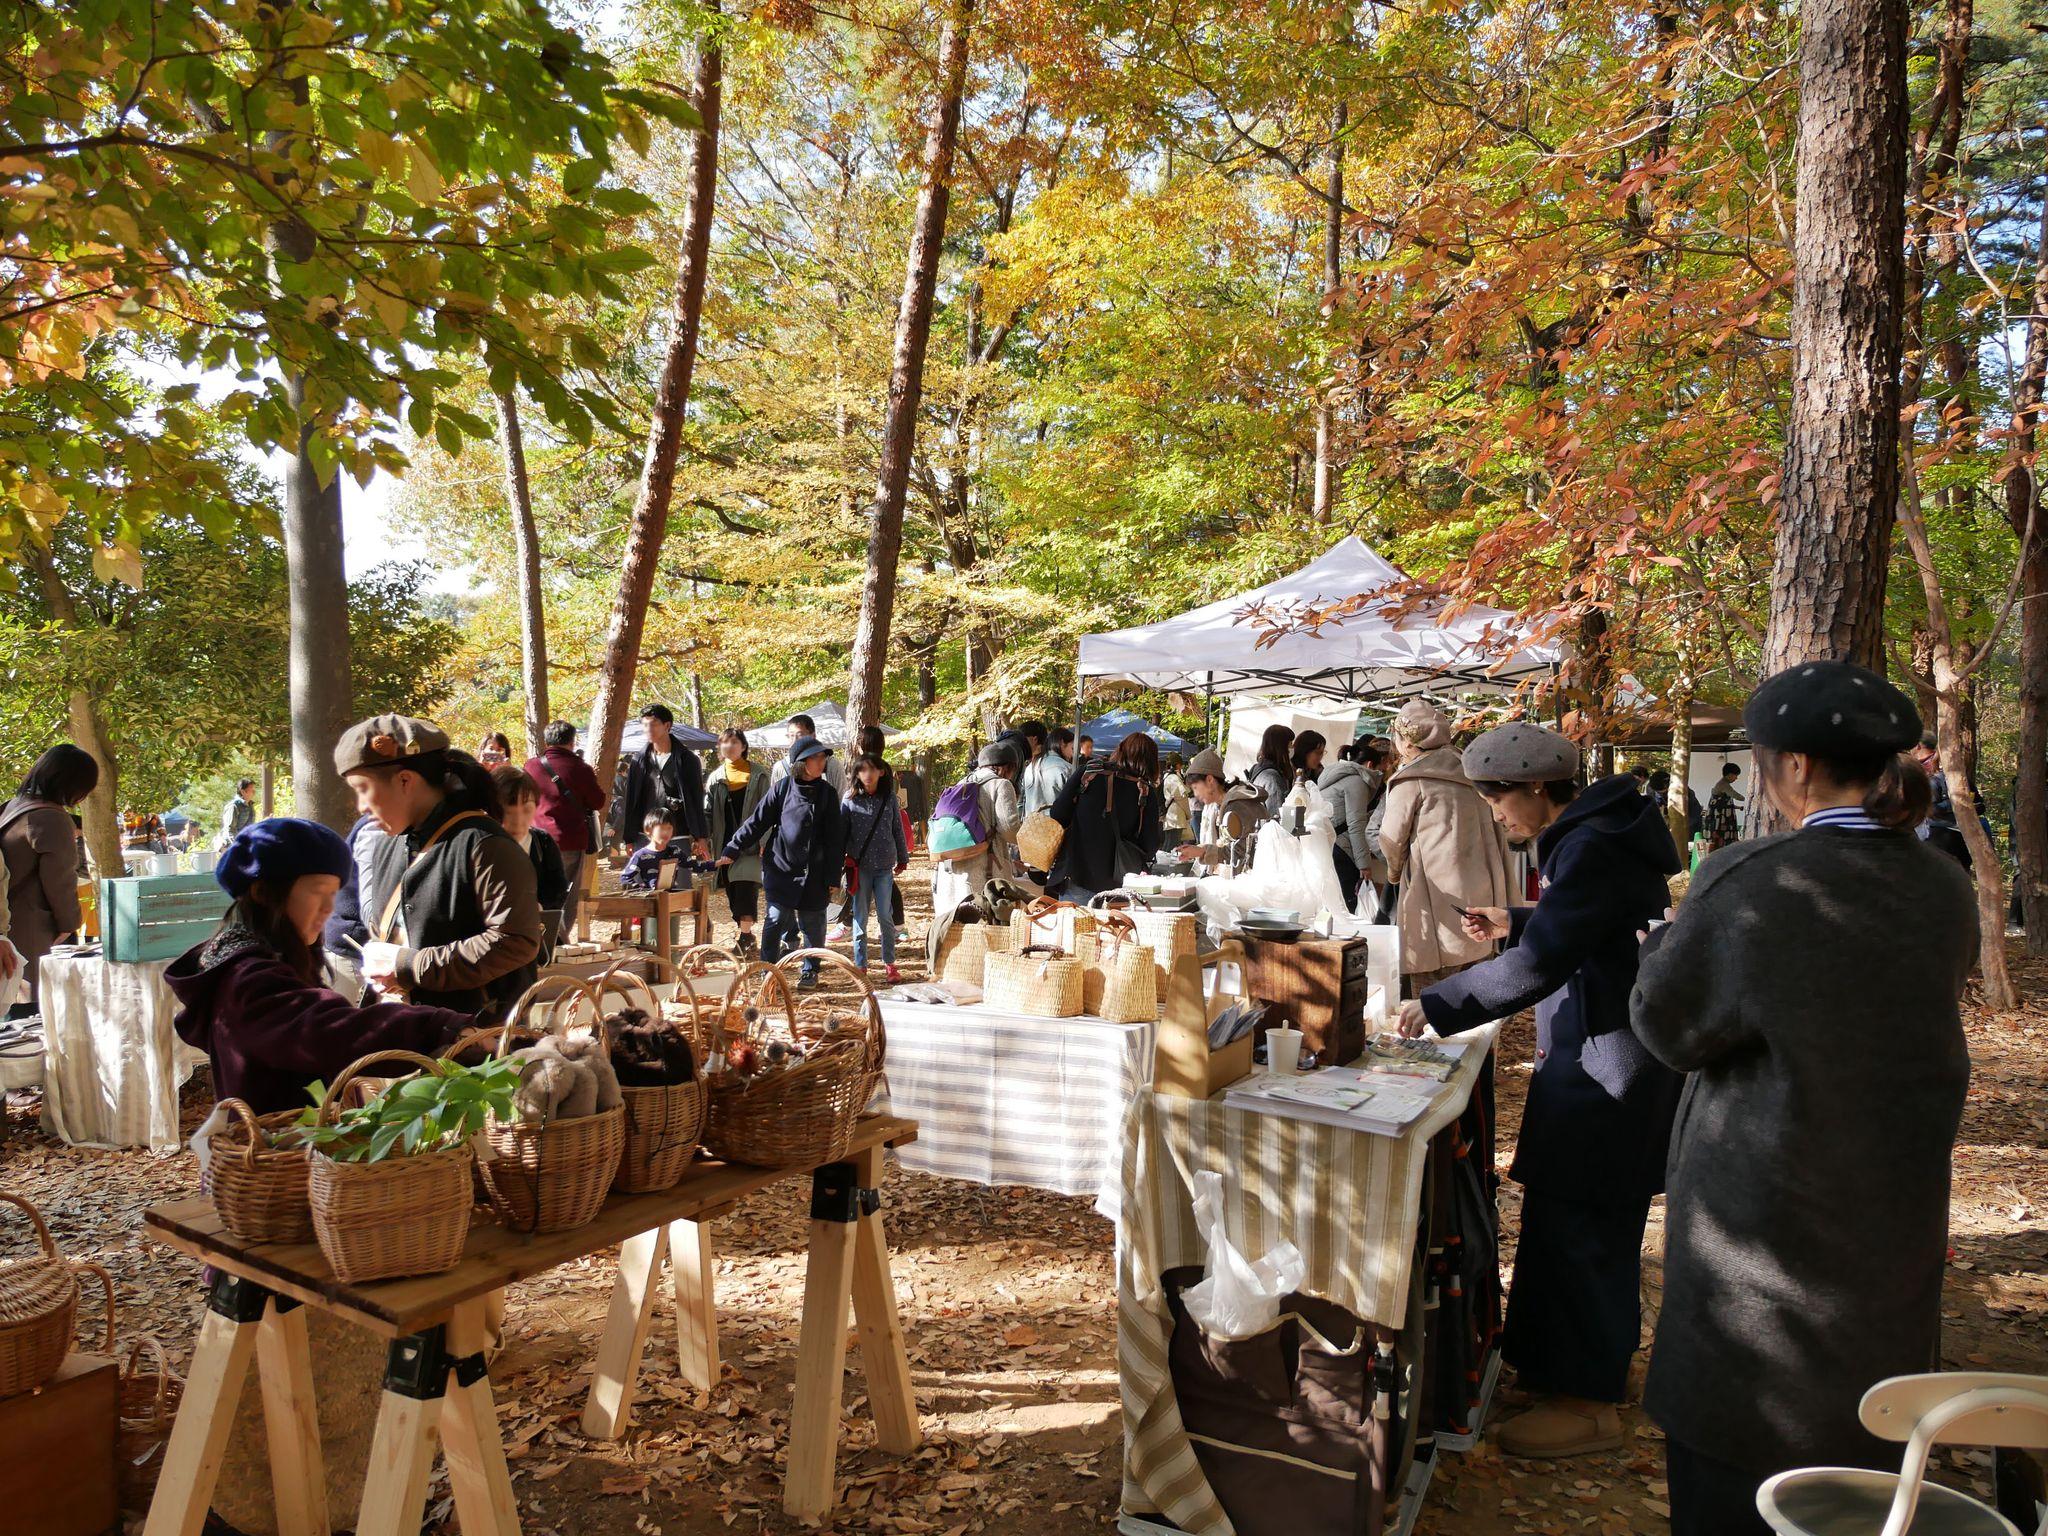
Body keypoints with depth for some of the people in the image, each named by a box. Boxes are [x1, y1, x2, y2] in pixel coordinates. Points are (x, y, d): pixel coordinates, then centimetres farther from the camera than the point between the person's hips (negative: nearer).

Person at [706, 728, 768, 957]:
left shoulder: (757, 775, 2)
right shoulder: (716, 777, 11)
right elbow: (708, 812, 10)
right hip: (725, 843, 4)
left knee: (745, 888, -14)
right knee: (732, 891, 6)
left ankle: (745, 937, -12)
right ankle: (747, 937, 15)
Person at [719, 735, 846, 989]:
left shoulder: (827, 793, 0)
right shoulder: (781, 789, -2)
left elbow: (835, 838, 1)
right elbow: (757, 822, 2)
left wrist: (832, 877, -1)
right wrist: (732, 849, -4)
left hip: (813, 873, 1)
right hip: (780, 867, -1)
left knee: (812, 922, 9)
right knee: (776, 919, -3)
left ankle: (810, 970, 26)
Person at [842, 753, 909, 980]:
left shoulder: (889, 798, 2)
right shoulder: (850, 800, -1)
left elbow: (897, 830, 9)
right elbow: (842, 832, 2)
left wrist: (902, 858, 13)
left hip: (884, 866, 1)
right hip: (859, 866, 0)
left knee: (885, 916, 4)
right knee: (860, 917, 6)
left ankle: (889, 964, 15)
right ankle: (860, 966, 14)